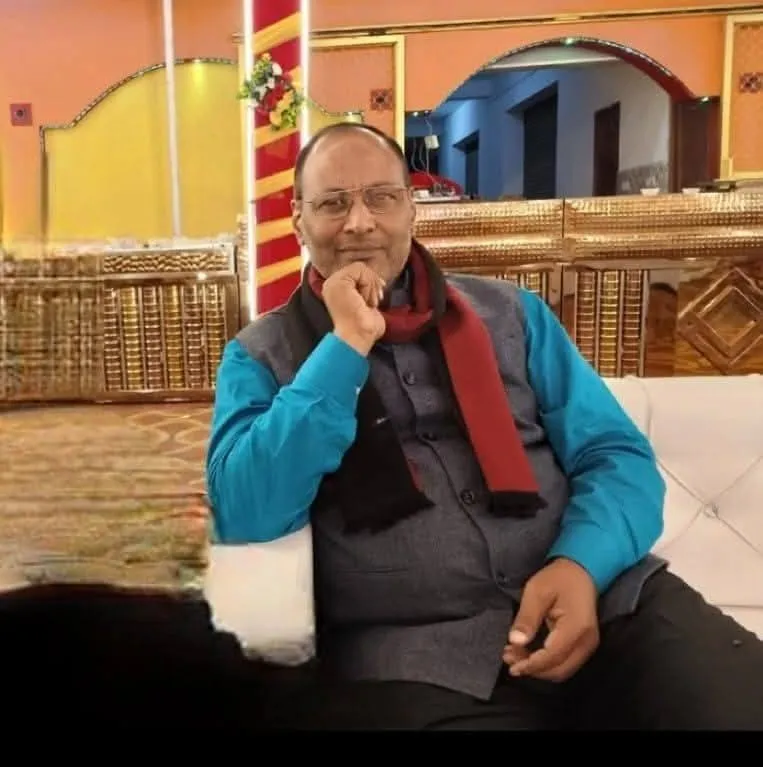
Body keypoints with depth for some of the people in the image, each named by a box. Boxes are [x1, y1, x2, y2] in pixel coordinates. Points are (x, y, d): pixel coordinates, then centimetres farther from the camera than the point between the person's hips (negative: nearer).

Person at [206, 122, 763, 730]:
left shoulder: (510, 313, 12)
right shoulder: (262, 356, 6)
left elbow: (616, 455, 8)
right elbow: (244, 515, -9)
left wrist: (581, 563, -12)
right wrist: (347, 344, -12)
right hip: (415, 652, -2)